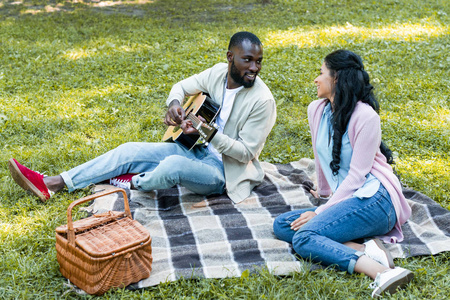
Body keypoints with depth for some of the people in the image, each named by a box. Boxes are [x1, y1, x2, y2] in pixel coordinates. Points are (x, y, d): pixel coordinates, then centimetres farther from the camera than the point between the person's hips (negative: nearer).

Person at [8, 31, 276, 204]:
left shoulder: (262, 101, -21)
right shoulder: (219, 73, -2)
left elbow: (246, 152, -19)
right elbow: (182, 86, 13)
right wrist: (174, 104, -10)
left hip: (223, 170, -7)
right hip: (198, 150, 7)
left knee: (172, 165, -38)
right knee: (129, 151, -3)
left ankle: (136, 183, 0)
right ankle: (52, 184, -1)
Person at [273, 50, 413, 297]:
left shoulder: (365, 117, -12)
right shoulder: (316, 110, 10)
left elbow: (356, 175, -15)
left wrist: (321, 212, -16)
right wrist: (324, 191, 38)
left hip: (373, 198, -9)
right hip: (343, 199, 9)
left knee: (304, 238, -26)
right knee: (281, 225, -8)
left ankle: (383, 273, -36)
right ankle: (366, 250, -22)